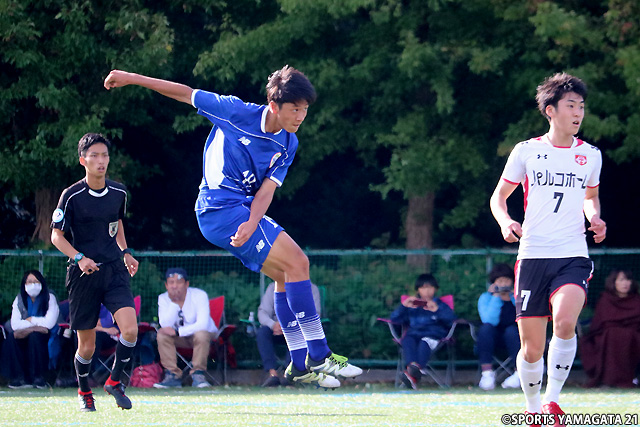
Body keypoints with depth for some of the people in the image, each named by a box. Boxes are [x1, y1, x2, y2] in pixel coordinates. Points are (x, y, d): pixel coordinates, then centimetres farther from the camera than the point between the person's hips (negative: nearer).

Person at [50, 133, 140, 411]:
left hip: (114, 271, 3)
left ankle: (114, 381, 5)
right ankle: (84, 392, 30)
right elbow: (56, 235, -4)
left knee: (130, 329, -18)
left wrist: (125, 252, 12)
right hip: (84, 274, -3)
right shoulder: (72, 196, -9)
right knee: (87, 345, 3)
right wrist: (79, 258, -19)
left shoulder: (118, 193, 4)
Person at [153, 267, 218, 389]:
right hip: (180, 339, 3)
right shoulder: (163, 299, -9)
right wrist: (174, 303, -31)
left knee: (201, 334, -37)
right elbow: (165, 326, -23)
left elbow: (203, 324, -32)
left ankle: (198, 375, -24)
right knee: (162, 334, -25)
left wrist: (177, 332, -35)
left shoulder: (199, 295, -20)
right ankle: (173, 376, -21)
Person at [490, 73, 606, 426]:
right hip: (533, 256, 0)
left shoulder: (590, 155, 9)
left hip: (573, 257, 0)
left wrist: (594, 218, 6)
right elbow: (498, 196, 13)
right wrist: (505, 223, -8)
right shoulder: (526, 151, 3)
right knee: (531, 348, 0)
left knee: (565, 321, -28)